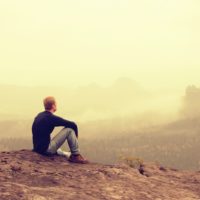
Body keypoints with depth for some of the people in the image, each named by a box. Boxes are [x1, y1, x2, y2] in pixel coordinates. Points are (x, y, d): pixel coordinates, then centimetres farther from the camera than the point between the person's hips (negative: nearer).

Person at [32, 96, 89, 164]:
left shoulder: (39, 115, 11)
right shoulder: (51, 118, -15)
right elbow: (73, 125, -13)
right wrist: (76, 135, 9)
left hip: (38, 148, 10)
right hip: (47, 149, -10)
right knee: (69, 129, -6)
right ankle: (76, 155, 1)